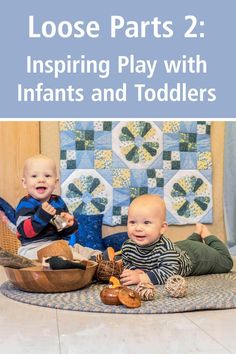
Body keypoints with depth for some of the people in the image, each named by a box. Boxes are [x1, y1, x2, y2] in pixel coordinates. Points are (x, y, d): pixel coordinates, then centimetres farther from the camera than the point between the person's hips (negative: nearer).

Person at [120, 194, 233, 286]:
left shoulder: (165, 247, -48)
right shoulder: (127, 246, -31)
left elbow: (168, 272, -54)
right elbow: (127, 264, -15)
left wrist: (142, 277, -60)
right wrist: (135, 271, -37)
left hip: (194, 255, -5)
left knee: (225, 263, 22)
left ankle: (206, 235, 37)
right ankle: (197, 233, 58)